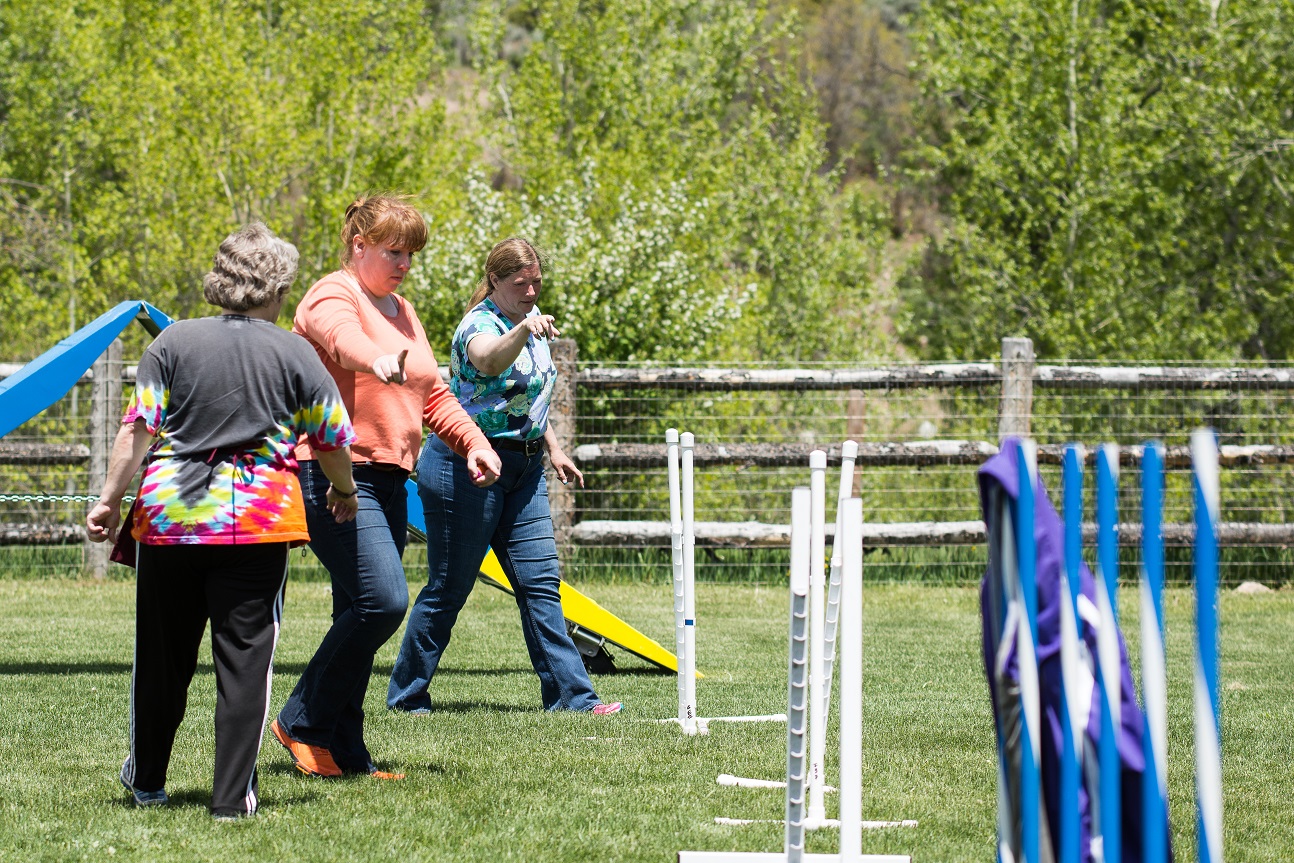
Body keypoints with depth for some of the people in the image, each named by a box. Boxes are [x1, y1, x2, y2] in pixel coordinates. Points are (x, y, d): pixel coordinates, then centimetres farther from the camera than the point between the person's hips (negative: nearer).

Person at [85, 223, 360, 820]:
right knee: (244, 658, 2)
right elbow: (333, 439, 8)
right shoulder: (295, 354, 1)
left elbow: (138, 430, -4)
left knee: (162, 656, 14)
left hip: (169, 513, 2)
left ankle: (146, 779, 30)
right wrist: (343, 491, 27)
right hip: (258, 523, -2)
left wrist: (111, 500, 2)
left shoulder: (174, 342, 1)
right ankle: (233, 795, -2)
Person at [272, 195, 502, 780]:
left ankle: (345, 753, 10)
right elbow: (342, 338, -31)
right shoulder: (332, 297, -7)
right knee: (383, 598, -20)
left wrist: (472, 441, 7)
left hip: (387, 480, 9)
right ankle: (303, 723, -8)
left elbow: (432, 393, 25)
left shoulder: (402, 311, 21)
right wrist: (378, 359, -54)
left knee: (362, 613, 7)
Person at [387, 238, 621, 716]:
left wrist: (552, 448, 19)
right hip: (468, 465, -8)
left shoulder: (530, 319, 10)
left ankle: (570, 694, 0)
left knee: (540, 581, 2)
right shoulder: (480, 325, -16)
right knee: (449, 587, 0)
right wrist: (523, 331, -59)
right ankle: (405, 695, 11)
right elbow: (489, 361, -42)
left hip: (523, 469, 8)